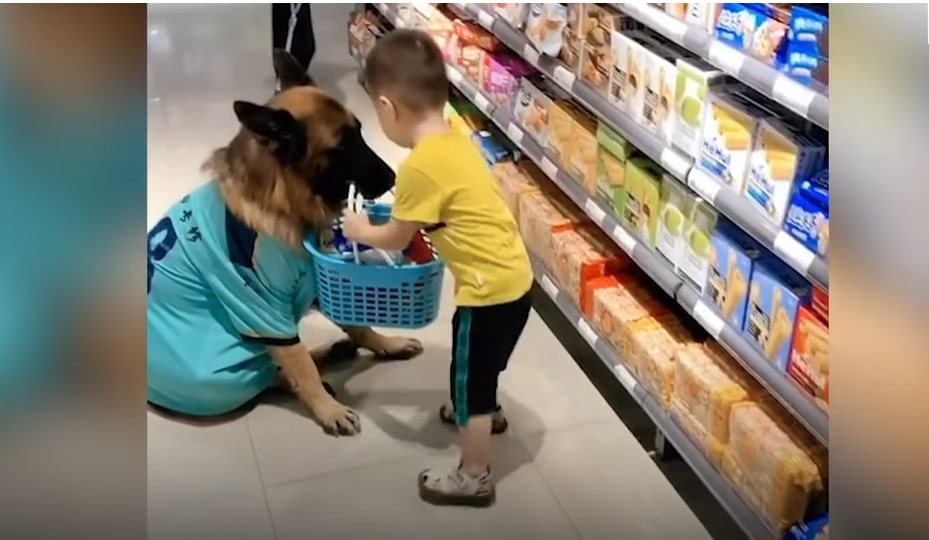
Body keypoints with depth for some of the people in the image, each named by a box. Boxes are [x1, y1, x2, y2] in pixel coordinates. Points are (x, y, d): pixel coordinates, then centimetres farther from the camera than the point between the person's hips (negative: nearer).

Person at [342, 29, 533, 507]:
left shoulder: (420, 167, -23)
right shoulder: (455, 141, 4)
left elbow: (395, 240, -9)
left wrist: (360, 230, 9)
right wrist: (397, 220, 16)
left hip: (490, 288, -9)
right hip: (511, 275, 9)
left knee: (469, 378, 8)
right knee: (480, 363, 32)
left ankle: (474, 479, 25)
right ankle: (485, 411, 58)